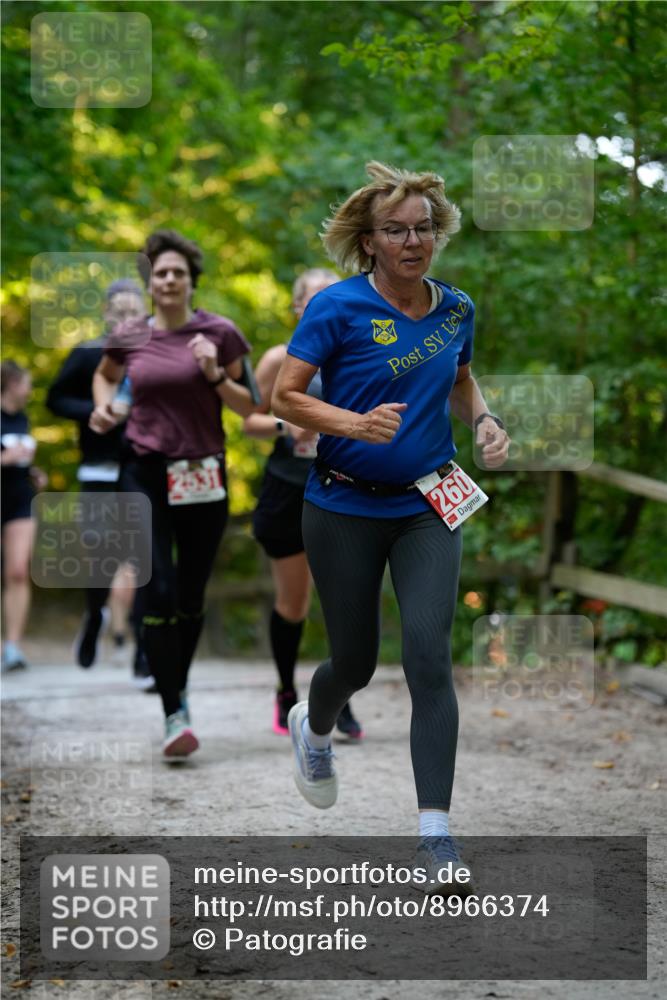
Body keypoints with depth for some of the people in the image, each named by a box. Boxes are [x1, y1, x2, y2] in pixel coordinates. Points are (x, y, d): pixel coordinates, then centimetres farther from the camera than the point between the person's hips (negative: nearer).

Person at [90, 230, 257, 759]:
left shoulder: (219, 333, 0)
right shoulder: (129, 339, 4)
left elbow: (249, 407, 3)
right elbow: (105, 375, 26)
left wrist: (215, 376, -13)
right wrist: (104, 405, 6)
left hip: (203, 476, 0)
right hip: (145, 473, 0)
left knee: (191, 597, 8)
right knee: (158, 593, -11)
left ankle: (180, 687, 31)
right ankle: (174, 714, -9)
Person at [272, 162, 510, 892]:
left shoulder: (455, 308, 3)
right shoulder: (339, 307, -12)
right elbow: (284, 396, -13)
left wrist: (482, 420, 1)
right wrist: (356, 423, -29)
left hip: (427, 508, 2)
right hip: (344, 510, -2)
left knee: (429, 655, -13)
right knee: (355, 661, 10)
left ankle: (435, 833, -11)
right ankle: (313, 729, 48)